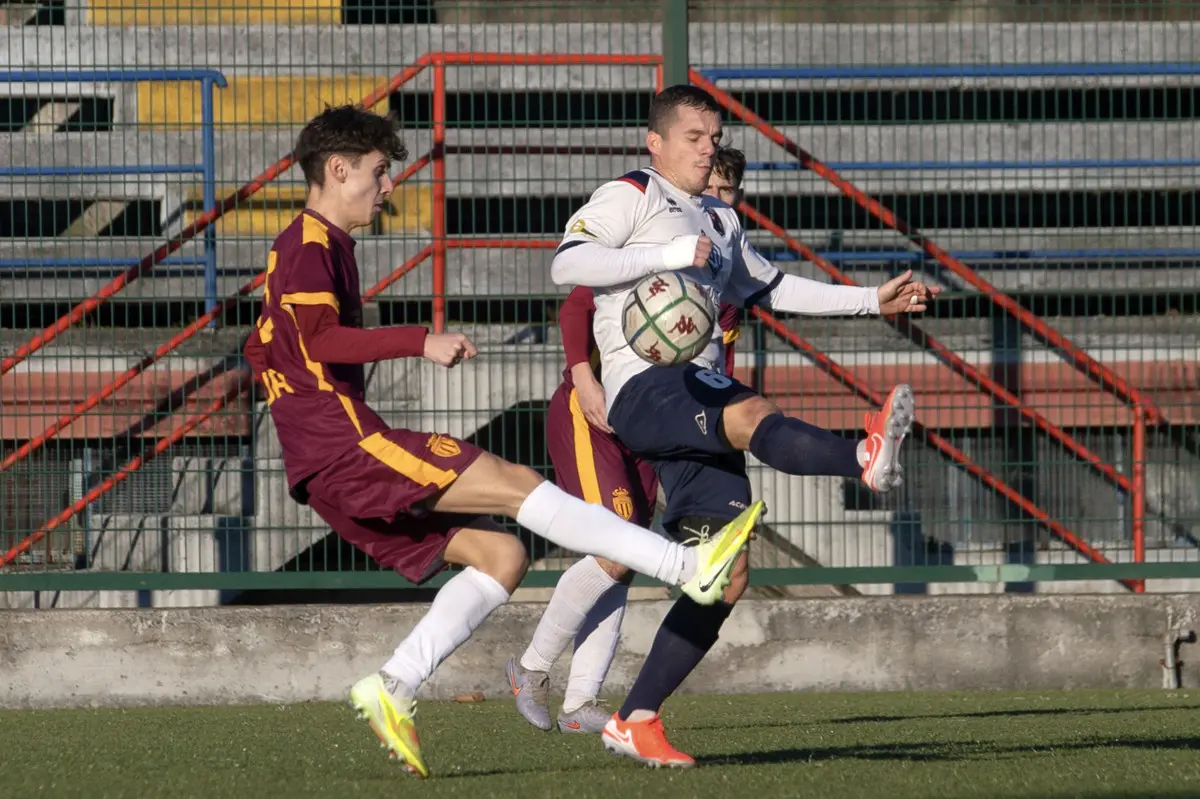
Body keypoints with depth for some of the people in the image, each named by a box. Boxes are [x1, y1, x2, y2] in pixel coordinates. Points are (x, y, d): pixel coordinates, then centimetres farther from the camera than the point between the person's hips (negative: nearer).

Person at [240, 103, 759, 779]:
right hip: (348, 445, -10)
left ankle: (395, 687, -8)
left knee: (500, 555, 2)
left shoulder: (317, 248, 26)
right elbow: (319, 338, -22)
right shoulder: (310, 244, -6)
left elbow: (261, 348, 36)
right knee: (519, 485, -16)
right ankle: (693, 569, -22)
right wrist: (423, 342, -25)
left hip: (335, 475, 10)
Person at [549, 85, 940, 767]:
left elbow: (771, 289, 38)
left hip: (700, 399, 8)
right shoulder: (632, 197, 3)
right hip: (645, 389, -8)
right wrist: (669, 254, -18)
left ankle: (637, 720, 4)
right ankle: (867, 459, -68)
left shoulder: (721, 222, 28)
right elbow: (566, 264, -12)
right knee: (752, 414, -38)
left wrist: (871, 300, 31)